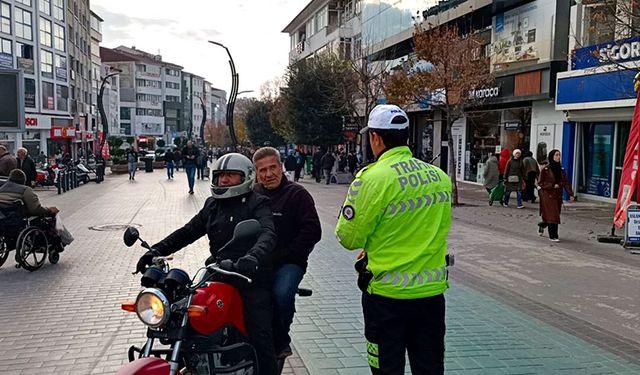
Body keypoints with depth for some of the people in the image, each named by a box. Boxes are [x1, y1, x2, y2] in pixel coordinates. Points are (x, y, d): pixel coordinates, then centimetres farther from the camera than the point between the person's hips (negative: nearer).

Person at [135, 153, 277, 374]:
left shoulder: (257, 203, -4)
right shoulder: (213, 204, 18)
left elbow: (268, 234, -21)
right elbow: (188, 231, 19)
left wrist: (252, 259, -42)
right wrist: (157, 250, 6)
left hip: (251, 276, -6)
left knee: (259, 336, -15)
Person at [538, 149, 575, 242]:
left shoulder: (561, 169, 8)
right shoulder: (546, 169, -7)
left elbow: (566, 182, 6)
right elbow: (540, 182, -6)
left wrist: (570, 194, -3)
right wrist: (552, 186, -16)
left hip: (558, 196, 6)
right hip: (548, 195, -6)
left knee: (555, 215, 11)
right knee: (552, 215, -10)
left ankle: (542, 225, 40)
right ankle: (553, 236, -2)